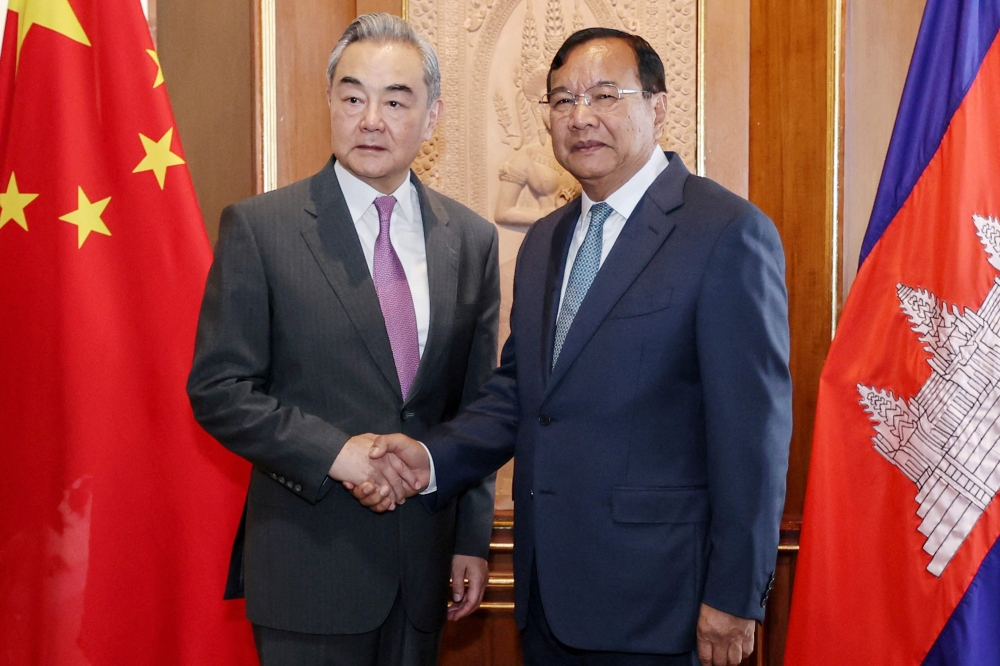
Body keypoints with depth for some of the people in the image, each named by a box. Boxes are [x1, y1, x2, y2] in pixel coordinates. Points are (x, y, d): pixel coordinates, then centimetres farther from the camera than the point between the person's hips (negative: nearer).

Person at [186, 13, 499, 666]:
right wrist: (334, 451, -19)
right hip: (309, 560, -3)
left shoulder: (472, 239, 5)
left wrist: (473, 540, 8)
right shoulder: (259, 227, -6)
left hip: (425, 558, 4)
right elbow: (217, 389, -8)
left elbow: (477, 405, 8)